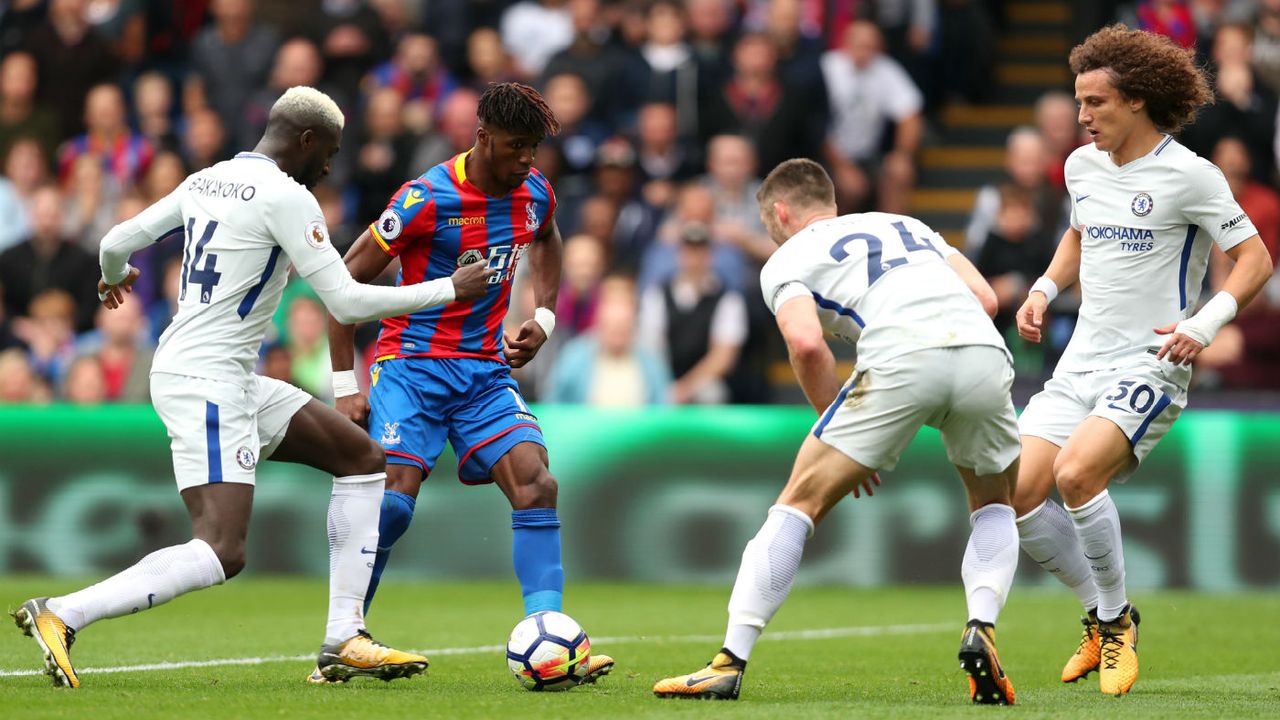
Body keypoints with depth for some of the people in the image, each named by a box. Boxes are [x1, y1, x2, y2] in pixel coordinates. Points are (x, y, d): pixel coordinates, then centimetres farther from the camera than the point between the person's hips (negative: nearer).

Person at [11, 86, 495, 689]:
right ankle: (61, 615, -18)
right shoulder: (285, 196, -13)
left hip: (233, 384, 10)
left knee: (362, 458, 14)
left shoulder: (206, 181, 12)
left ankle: (344, 640, 11)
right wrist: (451, 289, -4)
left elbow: (116, 243, 21)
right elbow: (347, 302, -14)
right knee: (222, 554, -17)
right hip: (208, 383, -10)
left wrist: (114, 277, 46)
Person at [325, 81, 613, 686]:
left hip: (487, 370, 5)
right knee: (393, 500, -18)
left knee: (537, 485, -12)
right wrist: (346, 385, -12)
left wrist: (542, 318, 13)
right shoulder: (428, 199, -17)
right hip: (414, 364, -5)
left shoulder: (535, 193, 1)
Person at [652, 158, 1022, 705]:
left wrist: (838, 429, 12)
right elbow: (985, 297, 22)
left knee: (799, 503, 8)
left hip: (900, 356, -4)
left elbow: (806, 342, 0)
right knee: (994, 505, 27)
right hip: (984, 351, 4)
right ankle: (980, 631, 2)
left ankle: (729, 663, 3)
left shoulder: (787, 259, 21)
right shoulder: (908, 226, 36)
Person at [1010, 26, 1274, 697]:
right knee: (1016, 493, -7)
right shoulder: (1082, 166, 10)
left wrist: (1204, 322, -23)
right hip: (1080, 362, 7)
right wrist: (1044, 289, 13)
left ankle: (1116, 620, -7)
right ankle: (1102, 616, 14)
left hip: (1149, 365, -7)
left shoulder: (1189, 175, -10)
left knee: (1076, 473, -29)